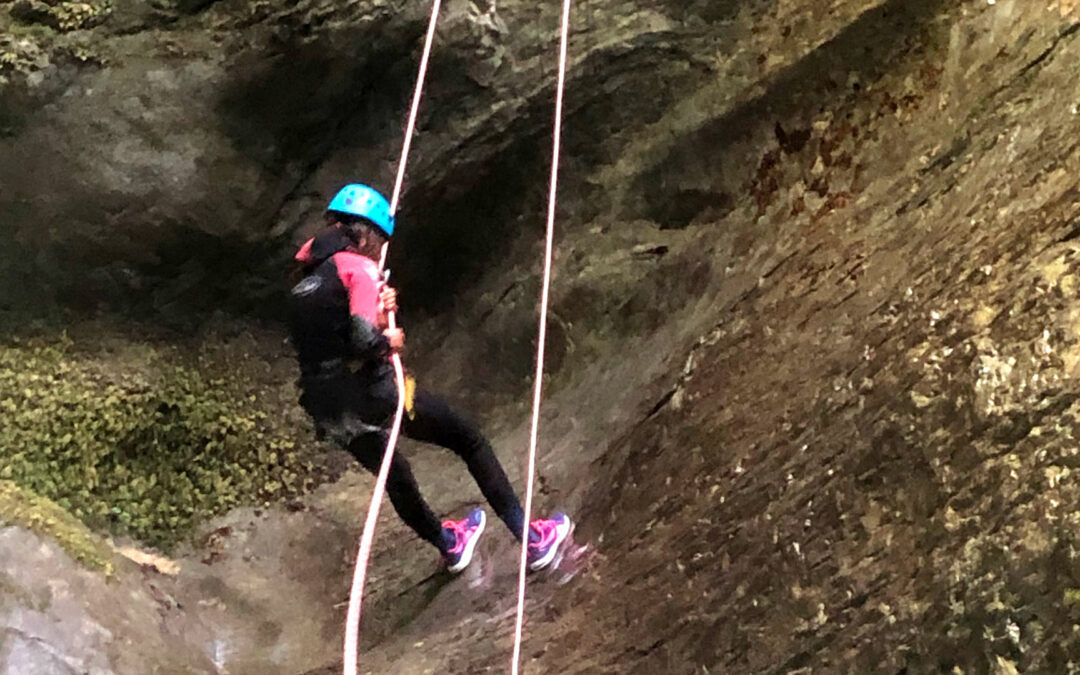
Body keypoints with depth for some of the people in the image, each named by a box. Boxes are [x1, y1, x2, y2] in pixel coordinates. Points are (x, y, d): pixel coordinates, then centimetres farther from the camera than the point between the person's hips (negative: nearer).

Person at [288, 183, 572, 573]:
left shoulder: (306, 281, 14)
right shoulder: (357, 267, -11)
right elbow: (362, 340, -24)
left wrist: (380, 310, 3)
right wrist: (388, 341, -4)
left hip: (330, 413, 8)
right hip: (373, 394, -8)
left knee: (393, 476, 32)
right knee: (469, 441, 11)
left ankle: (447, 545, 54)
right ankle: (530, 540, 14)